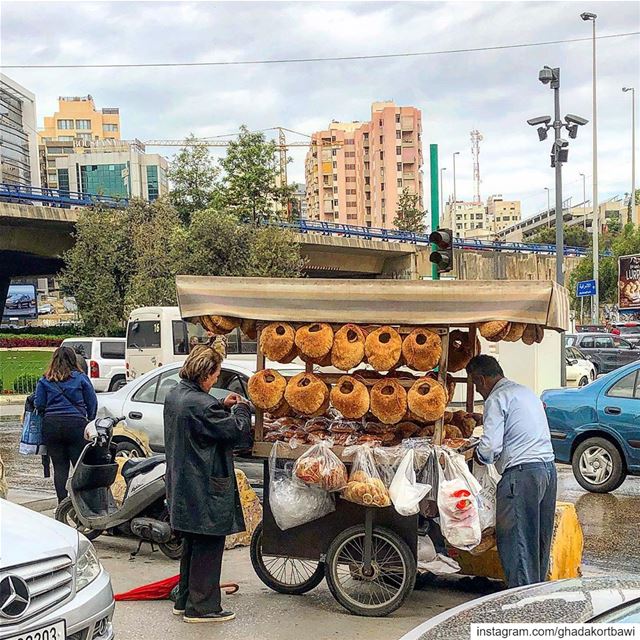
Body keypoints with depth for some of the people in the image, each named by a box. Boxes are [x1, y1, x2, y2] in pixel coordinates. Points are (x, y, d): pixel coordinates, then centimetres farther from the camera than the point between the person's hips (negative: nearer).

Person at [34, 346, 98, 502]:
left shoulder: (44, 380, 7)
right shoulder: (80, 378, 4)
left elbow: (39, 404, 3)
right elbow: (92, 403, 5)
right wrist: (90, 422, 18)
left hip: (51, 425, 2)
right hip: (76, 424, -2)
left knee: (59, 466, 7)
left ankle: (62, 503, 5)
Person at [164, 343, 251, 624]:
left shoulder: (174, 395, 6)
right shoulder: (201, 404, -25)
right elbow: (237, 430, -18)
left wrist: (223, 407, 9)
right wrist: (241, 409, 0)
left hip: (183, 487, 10)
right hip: (205, 490, -10)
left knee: (192, 544, 20)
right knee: (208, 547, 2)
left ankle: (185, 601, 30)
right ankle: (201, 607, 10)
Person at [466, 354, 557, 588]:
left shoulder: (497, 398, -7)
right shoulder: (526, 391, 20)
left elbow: (491, 446, -16)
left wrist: (478, 455, 6)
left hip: (522, 473, -9)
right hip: (548, 467, 9)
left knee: (515, 541, -2)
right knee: (540, 540, 16)